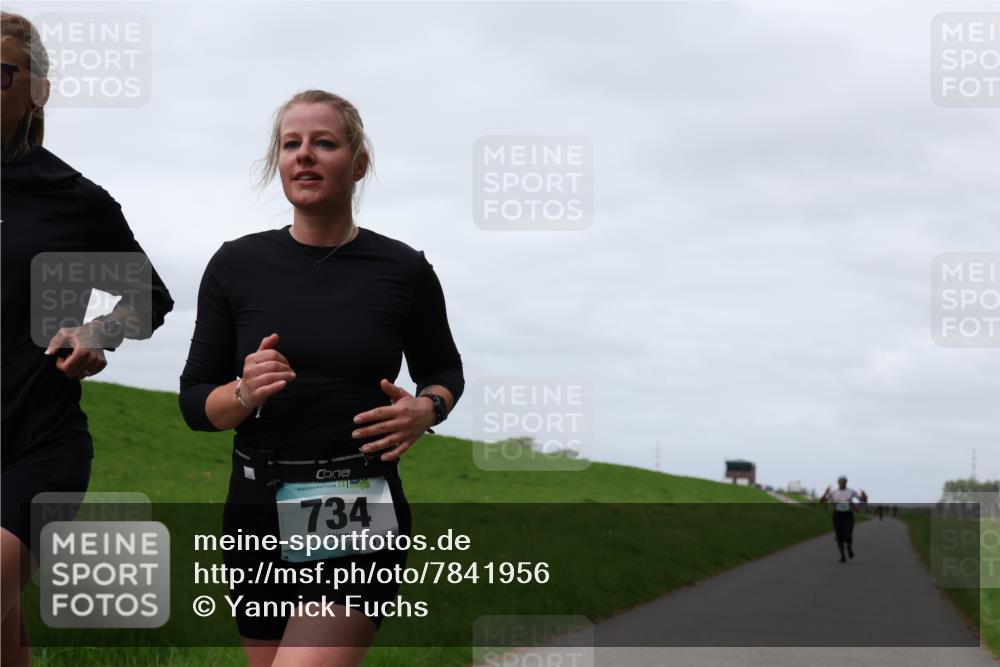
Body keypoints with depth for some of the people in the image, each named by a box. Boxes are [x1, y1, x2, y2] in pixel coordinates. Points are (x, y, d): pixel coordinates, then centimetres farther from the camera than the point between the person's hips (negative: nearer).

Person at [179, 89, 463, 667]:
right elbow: (195, 402, 4)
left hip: (361, 516, -3)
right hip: (259, 511, 3)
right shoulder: (237, 266, 0)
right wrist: (244, 392, -17)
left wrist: (425, 409, -8)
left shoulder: (404, 270, -3)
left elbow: (443, 370, 14)